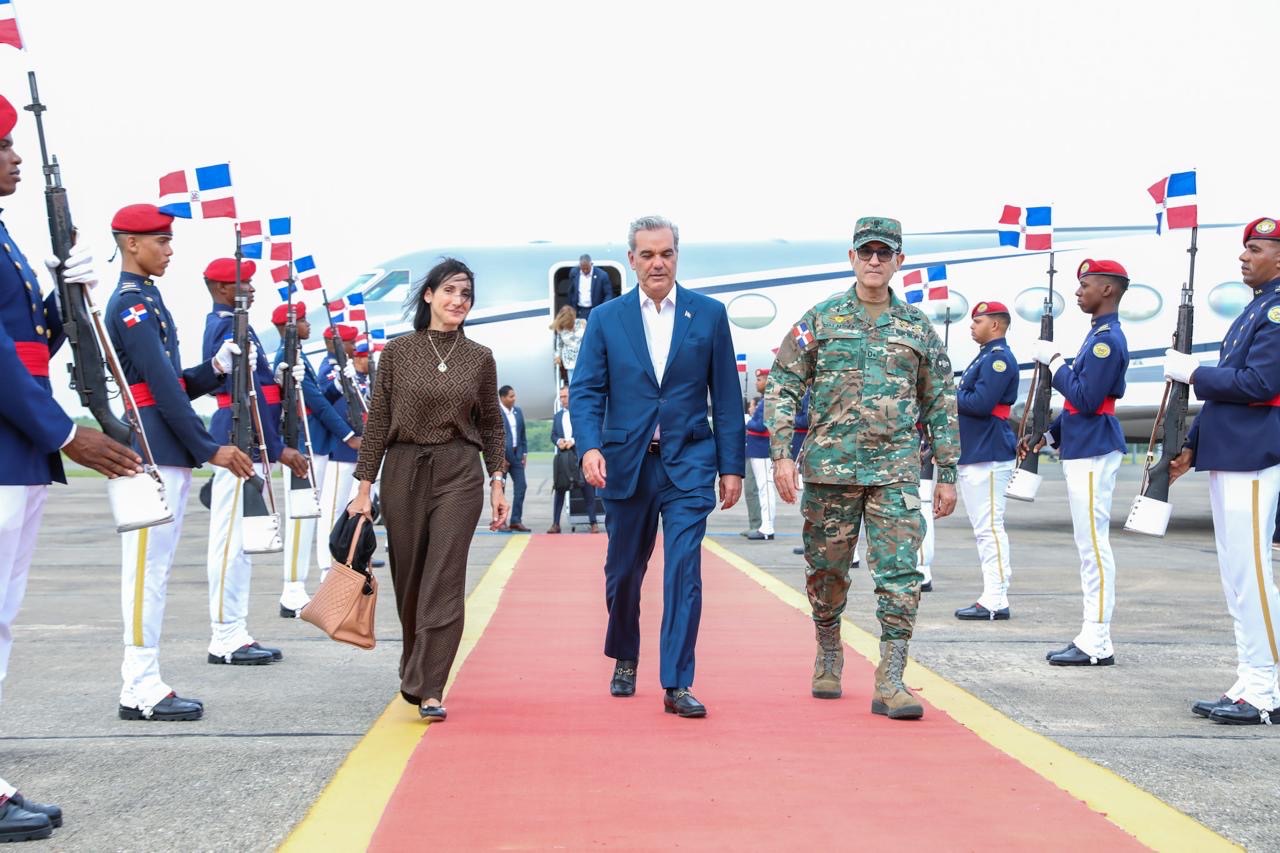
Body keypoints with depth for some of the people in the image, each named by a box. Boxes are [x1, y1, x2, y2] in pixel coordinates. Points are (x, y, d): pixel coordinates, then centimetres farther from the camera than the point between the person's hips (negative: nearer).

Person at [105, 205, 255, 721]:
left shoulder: (144, 301, 20)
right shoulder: (133, 304, -11)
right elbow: (163, 388, -17)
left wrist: (216, 367, 4)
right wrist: (210, 449, -16)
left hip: (164, 456, 10)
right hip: (153, 454, -10)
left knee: (154, 570, 10)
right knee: (148, 567, -7)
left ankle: (143, 683, 15)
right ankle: (141, 691, -4)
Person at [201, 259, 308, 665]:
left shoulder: (222, 324, 19)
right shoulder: (232, 329, -13)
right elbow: (248, 395, -19)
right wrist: (278, 448, -18)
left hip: (242, 445, 11)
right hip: (242, 443, -11)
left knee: (237, 541, 12)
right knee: (232, 540, -8)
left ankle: (233, 635, 17)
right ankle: (226, 640, -5)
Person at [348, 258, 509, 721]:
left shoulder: (480, 358, 4)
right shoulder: (397, 352, 1)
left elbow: (491, 425, 11)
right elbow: (377, 422, 2)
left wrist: (497, 482, 4)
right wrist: (364, 486, -2)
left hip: (458, 474, 0)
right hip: (403, 471, 1)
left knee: (444, 581, -9)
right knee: (409, 579, 10)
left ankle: (427, 688, -9)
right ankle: (417, 673, 30)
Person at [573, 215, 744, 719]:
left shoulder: (709, 314, 3)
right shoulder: (606, 318, 4)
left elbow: (726, 397, 4)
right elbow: (586, 391, -1)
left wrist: (731, 466, 1)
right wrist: (590, 446, -18)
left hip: (688, 464, -1)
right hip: (626, 464, 1)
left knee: (684, 569, -10)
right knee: (623, 570, 14)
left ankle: (676, 684, -7)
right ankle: (624, 659, 37)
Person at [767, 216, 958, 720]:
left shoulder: (919, 328, 8)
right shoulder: (819, 320, 4)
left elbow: (941, 404, 12)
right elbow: (782, 388, 3)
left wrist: (947, 474, 8)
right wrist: (781, 455, -8)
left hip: (897, 471, 0)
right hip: (830, 468, 0)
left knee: (900, 576, -8)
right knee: (826, 572, 9)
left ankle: (890, 682, -5)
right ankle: (829, 659, 31)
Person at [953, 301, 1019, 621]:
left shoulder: (999, 358, -12)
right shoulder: (985, 356, 20)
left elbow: (980, 403, -22)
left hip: (988, 457, -11)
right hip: (972, 454, 11)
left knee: (989, 528, -10)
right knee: (983, 528, 12)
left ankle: (996, 601, -9)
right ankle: (992, 596, 16)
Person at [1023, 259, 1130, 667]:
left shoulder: (1107, 338, -14)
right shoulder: (1099, 334, 17)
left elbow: (1086, 398, -22)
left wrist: (1053, 361, -13)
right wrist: (1047, 435, 21)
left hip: (1092, 454, -11)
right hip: (1082, 450, 11)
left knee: (1094, 545, -8)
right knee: (1090, 546, 11)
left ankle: (1098, 644, -6)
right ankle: (1091, 636, 15)